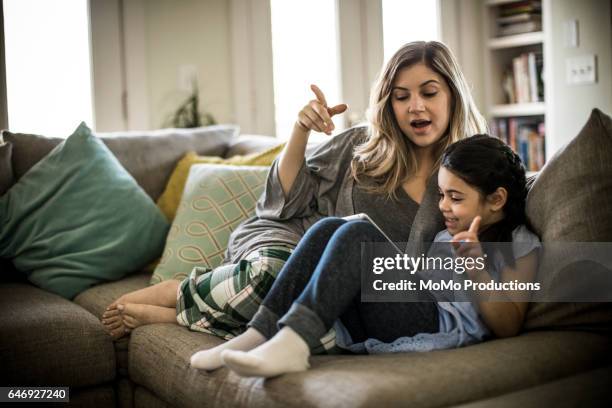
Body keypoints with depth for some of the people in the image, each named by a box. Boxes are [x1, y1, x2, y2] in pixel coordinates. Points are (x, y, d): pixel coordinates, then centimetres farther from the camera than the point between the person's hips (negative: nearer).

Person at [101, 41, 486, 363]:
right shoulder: (361, 145, 1)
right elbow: (285, 201, 3)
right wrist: (301, 131, -10)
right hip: (281, 241, 0)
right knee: (276, 270, -39)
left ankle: (166, 314, -19)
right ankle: (166, 293, -12)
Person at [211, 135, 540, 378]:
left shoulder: (520, 245, 10)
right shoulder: (447, 231, 31)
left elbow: (508, 327, 0)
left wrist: (477, 271, -16)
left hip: (440, 329, -6)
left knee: (358, 234, -24)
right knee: (329, 227, -11)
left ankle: (292, 342, -43)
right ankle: (257, 335, -25)